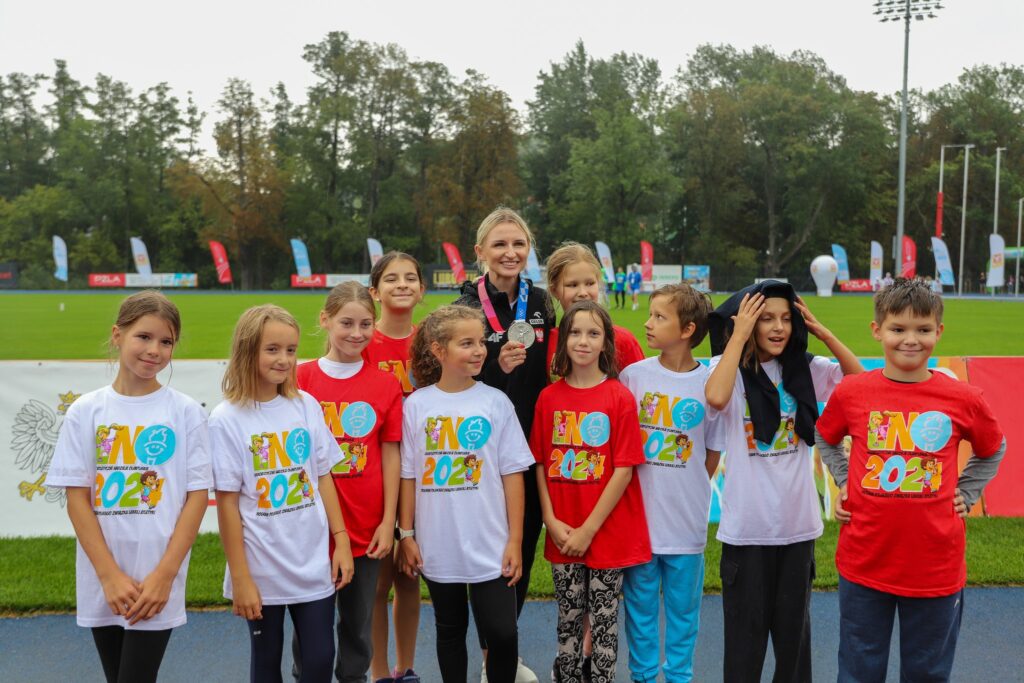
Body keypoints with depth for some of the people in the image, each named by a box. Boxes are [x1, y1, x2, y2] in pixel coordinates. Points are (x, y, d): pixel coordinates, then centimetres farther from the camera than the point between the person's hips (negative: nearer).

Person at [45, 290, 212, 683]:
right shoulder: (85, 411, 1)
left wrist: (164, 575, -12)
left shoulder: (185, 412, -3)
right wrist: (110, 575, -10)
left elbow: (198, 495, -5)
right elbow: (77, 498, -1)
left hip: (156, 583, -2)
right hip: (101, 581, 2)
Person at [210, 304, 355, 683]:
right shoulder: (227, 419, -10)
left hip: (314, 565, 3)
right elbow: (227, 503, -9)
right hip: (262, 572, -2)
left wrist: (341, 541, 3)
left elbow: (323, 478, 7)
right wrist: (240, 578, -9)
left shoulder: (306, 406, 0)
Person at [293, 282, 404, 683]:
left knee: (358, 624, 15)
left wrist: (388, 521, -1)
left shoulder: (386, 384, -1)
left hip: (366, 528, 1)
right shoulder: (302, 379, -4)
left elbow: (390, 454, 1)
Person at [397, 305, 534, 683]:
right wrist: (406, 535, 2)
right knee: (450, 631, 16)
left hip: (491, 545, -1)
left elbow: (512, 474, -3)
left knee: (502, 633, -1)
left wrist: (515, 540, -5)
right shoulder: (417, 405, -3)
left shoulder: (495, 402, -5)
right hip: (438, 546, 1)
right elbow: (408, 475, 2)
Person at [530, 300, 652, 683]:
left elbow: (624, 470, -11)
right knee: (568, 617, 13)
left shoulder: (620, 397, -8)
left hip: (608, 532, -2)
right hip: (562, 535, 2)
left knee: (604, 619, 8)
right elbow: (541, 464, 3)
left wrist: (589, 529, -13)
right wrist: (551, 521, -7)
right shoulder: (549, 397, 1)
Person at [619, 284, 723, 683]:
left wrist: (688, 493, 2)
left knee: (683, 608, 14)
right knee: (640, 605, 12)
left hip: (687, 522, 0)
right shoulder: (633, 376, -5)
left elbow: (714, 452, 4)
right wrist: (647, 490, 0)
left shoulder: (710, 383, -6)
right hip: (639, 516, 1)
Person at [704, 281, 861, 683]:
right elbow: (716, 398, -29)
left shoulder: (805, 369, 3)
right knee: (745, 628, 8)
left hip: (797, 522, 4)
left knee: (794, 627, 16)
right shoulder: (730, 367, -8)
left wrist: (822, 332, -6)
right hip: (746, 525, -3)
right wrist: (739, 334, -21)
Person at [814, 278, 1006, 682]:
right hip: (864, 562, 0)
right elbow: (826, 440, 15)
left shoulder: (964, 399, -5)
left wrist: (966, 494, 3)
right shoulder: (851, 393, -5)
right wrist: (843, 483, 4)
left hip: (936, 567, 0)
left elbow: (992, 452, 14)